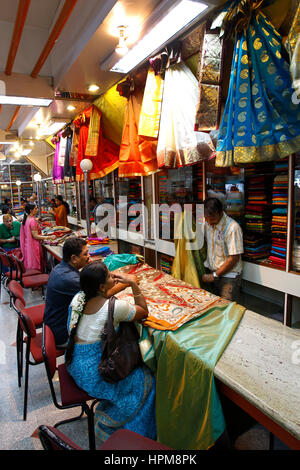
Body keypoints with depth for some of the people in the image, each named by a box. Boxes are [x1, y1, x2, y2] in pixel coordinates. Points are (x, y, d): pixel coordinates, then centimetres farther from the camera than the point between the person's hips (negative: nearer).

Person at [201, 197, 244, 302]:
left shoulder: (232, 227, -22)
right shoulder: (207, 223, -1)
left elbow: (234, 258, -21)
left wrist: (215, 276, -15)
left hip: (228, 275, -6)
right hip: (210, 271, 6)